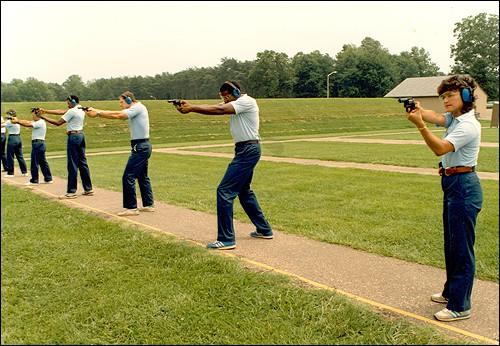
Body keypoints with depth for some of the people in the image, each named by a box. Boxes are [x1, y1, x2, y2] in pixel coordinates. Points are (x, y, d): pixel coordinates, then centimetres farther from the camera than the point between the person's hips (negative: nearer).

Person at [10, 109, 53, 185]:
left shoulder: (40, 123, -13)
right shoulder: (38, 122, 17)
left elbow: (28, 125, -16)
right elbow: (27, 122, 13)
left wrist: (17, 121, -10)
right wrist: (17, 120, 4)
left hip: (37, 143, -10)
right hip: (41, 144, 10)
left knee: (34, 163, -3)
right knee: (43, 162, 12)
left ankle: (34, 180, 2)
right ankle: (48, 179, 15)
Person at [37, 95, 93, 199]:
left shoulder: (72, 111, -13)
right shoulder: (81, 111, 14)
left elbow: (58, 122, -13)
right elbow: (61, 112, 15)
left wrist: (43, 117, -6)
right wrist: (45, 110, 14)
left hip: (73, 137, -9)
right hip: (81, 135, 9)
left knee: (72, 164, -6)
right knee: (82, 163, 11)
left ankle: (71, 192, -2)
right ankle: (88, 189, 14)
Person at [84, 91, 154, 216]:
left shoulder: (138, 107, -11)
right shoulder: (133, 110, 17)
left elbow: (117, 115, -21)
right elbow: (116, 113, 9)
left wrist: (97, 113, -15)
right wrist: (96, 111, 0)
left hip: (140, 147, -10)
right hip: (143, 146, 10)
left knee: (128, 177, -8)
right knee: (142, 177, 16)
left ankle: (131, 208, -3)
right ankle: (149, 204, 23)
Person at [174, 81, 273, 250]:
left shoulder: (247, 101, -12)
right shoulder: (236, 104, 16)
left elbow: (219, 110, -23)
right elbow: (213, 108, 4)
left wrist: (192, 108, -20)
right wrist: (190, 107, -10)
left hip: (248, 151, -11)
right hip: (244, 151, 11)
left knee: (225, 191, -13)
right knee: (244, 191, 20)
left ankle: (226, 239, -10)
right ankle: (264, 230, 31)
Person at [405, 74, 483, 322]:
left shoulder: (468, 126, -18)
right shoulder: (454, 118, 12)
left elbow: (440, 148, -27)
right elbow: (435, 117, -5)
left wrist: (419, 124, -35)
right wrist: (419, 111, -25)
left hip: (464, 187, -10)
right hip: (452, 186, 10)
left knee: (462, 248, -3)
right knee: (451, 244, 19)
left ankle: (460, 307, 6)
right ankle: (451, 292, 34)